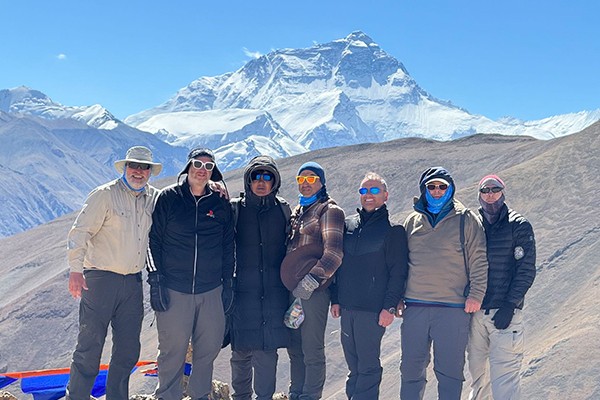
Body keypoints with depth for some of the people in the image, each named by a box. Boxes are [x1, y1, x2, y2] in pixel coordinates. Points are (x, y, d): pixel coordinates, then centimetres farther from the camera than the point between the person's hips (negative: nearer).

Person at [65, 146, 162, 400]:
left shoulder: (154, 198, 10)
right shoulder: (105, 195, -5)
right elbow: (80, 231, -8)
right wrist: (75, 268, -19)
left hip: (133, 282, 5)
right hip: (101, 279, -5)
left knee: (128, 349, 10)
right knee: (90, 346, -4)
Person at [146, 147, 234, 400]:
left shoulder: (220, 204, 9)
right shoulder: (168, 198, 2)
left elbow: (228, 247, 14)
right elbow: (153, 240, 1)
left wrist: (228, 283, 10)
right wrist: (155, 280, -5)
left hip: (211, 291, 2)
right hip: (173, 290, -2)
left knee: (209, 348, 7)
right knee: (172, 350, 1)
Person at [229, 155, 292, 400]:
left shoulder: (283, 209, 8)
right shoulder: (235, 208, 3)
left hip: (274, 291, 1)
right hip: (243, 290, -1)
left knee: (267, 351, -1)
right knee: (241, 349, 4)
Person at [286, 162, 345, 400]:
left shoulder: (329, 210, -4)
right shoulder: (297, 211, 20)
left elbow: (333, 252, -15)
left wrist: (313, 278, -24)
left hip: (314, 290, -7)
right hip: (292, 289, 8)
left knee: (312, 350, -3)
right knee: (295, 348, 14)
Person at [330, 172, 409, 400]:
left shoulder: (393, 229, -2)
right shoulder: (349, 224, 14)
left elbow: (398, 272, -6)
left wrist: (390, 307, -12)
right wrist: (336, 298, 13)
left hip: (373, 310, -5)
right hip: (347, 307, 5)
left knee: (367, 365, -2)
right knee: (353, 364, 13)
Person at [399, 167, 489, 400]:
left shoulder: (466, 220, 3)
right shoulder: (413, 221, 12)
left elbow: (478, 260, 1)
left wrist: (476, 295, -7)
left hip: (454, 307, -3)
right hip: (415, 306, 3)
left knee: (449, 370, 1)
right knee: (411, 368, 9)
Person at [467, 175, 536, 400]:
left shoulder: (519, 226, 0)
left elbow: (526, 271, -4)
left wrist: (509, 305, -13)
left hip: (505, 312, -4)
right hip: (475, 311, 4)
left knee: (503, 373, -10)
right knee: (476, 369, 12)